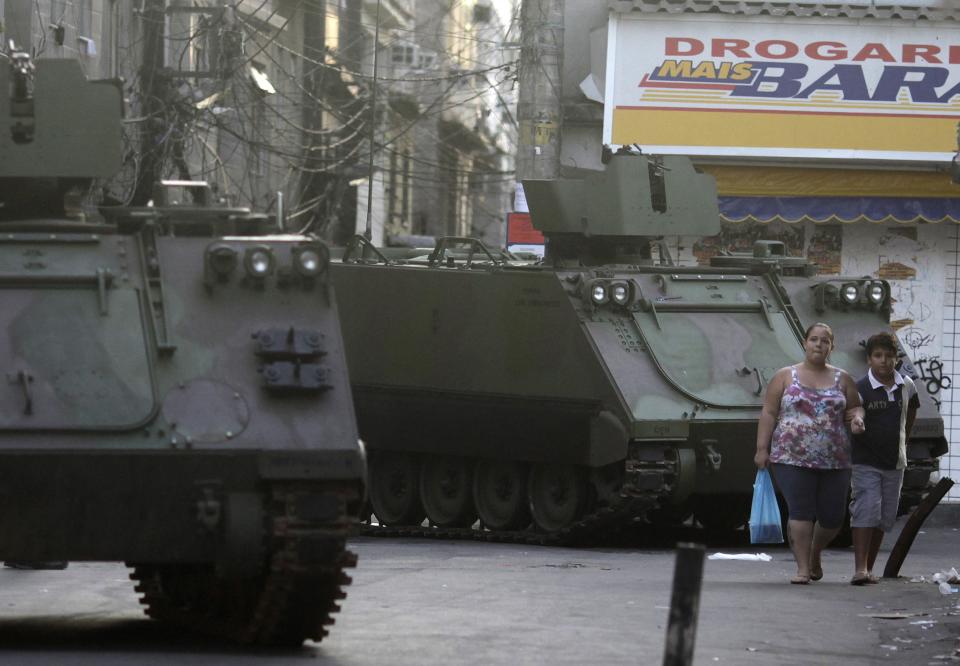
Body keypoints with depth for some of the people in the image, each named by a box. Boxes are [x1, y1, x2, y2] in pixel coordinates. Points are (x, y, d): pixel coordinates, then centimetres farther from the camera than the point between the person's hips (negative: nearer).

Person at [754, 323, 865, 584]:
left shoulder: (842, 379, 12)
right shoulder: (785, 376, 5)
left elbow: (855, 407, 18)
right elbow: (769, 413, 3)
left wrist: (857, 418, -6)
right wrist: (762, 449, -4)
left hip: (834, 461, 3)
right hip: (793, 458, -3)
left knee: (832, 517, 4)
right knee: (800, 511, -10)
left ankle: (815, 554, 32)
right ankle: (803, 568, -5)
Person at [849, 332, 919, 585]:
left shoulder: (906, 386, 5)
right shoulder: (860, 389, -10)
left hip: (895, 463, 5)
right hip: (866, 462, -5)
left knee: (885, 517, 7)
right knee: (866, 511, -15)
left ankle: (869, 568, 16)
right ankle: (860, 569, -18)